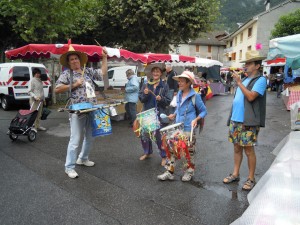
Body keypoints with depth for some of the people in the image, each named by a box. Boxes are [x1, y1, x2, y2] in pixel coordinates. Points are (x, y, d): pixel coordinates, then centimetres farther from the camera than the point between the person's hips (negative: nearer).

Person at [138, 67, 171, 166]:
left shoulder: (164, 86, 0)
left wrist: (161, 99, -20)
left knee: (160, 136, -2)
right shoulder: (146, 85, 7)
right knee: (144, 134, 11)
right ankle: (147, 152, 35)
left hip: (159, 115, -3)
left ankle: (164, 156, 17)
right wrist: (145, 94, -16)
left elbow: (168, 101, -1)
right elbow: (141, 99, 4)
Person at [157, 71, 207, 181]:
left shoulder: (195, 96, -11)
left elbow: (204, 111, -4)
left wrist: (196, 119, -18)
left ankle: (189, 171, 28)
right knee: (171, 148, 4)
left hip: (188, 129, -6)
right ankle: (169, 172, 15)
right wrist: (174, 114, 7)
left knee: (188, 151, 8)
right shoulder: (179, 94, 6)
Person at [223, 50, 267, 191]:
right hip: (235, 120, 7)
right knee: (237, 148, 13)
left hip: (248, 122, -7)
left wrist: (239, 82, -16)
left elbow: (251, 97, -21)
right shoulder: (244, 80, 16)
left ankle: (251, 179, 12)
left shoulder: (260, 80, -7)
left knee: (248, 150, 0)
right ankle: (235, 174, 23)